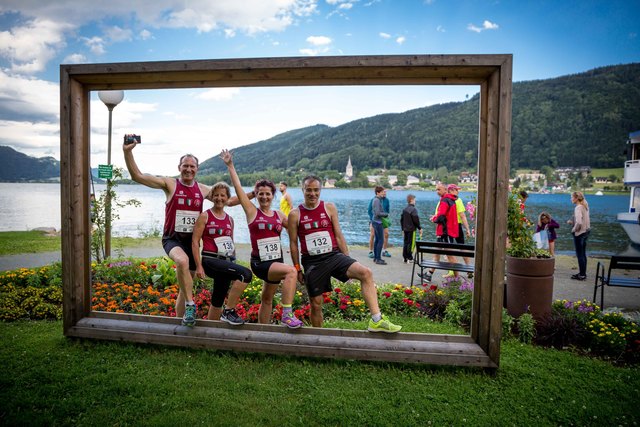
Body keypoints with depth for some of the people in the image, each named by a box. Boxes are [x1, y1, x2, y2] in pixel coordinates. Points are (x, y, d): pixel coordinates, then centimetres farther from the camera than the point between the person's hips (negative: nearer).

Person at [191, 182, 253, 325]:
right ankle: (229, 311, -16)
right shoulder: (205, 216, -2)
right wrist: (199, 266, -14)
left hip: (227, 262, 6)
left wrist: (233, 263, 17)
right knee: (246, 274, -27)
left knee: (218, 300, 13)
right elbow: (195, 241, -6)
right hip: (211, 261, -6)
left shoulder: (230, 219, 15)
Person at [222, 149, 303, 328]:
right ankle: (287, 314, -26)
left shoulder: (279, 215, 8)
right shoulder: (252, 211, -3)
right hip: (260, 262, -5)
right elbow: (238, 188, -6)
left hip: (276, 260, 5)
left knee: (267, 299, 16)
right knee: (291, 271, -29)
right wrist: (230, 165, -5)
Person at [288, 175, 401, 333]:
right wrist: (297, 269, 2)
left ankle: (376, 320, -22)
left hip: (334, 255, 1)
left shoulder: (329, 208, 4)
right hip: (312, 262, -1)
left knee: (366, 273, -22)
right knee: (316, 303, 5)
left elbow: (339, 236, 6)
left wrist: (348, 259, 4)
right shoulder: (295, 215, -1)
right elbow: (293, 243, 3)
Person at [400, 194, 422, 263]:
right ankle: (409, 258, 2)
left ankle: (405, 258, 13)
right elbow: (416, 220, -15)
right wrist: (419, 228, -3)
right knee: (411, 244, -1)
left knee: (405, 243, 10)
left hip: (405, 229, 7)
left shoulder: (404, 209, 9)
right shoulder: (413, 209, -14)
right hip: (412, 229, -7)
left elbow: (401, 219, 13)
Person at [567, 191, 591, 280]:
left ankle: (582, 275, 4)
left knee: (579, 254, -2)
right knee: (583, 254, 15)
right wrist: (571, 221, 8)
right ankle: (583, 273, 23)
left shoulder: (578, 208, -18)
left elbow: (579, 222, -26)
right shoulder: (585, 207, 10)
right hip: (586, 231, 9)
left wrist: (574, 229, -11)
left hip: (579, 233, -9)